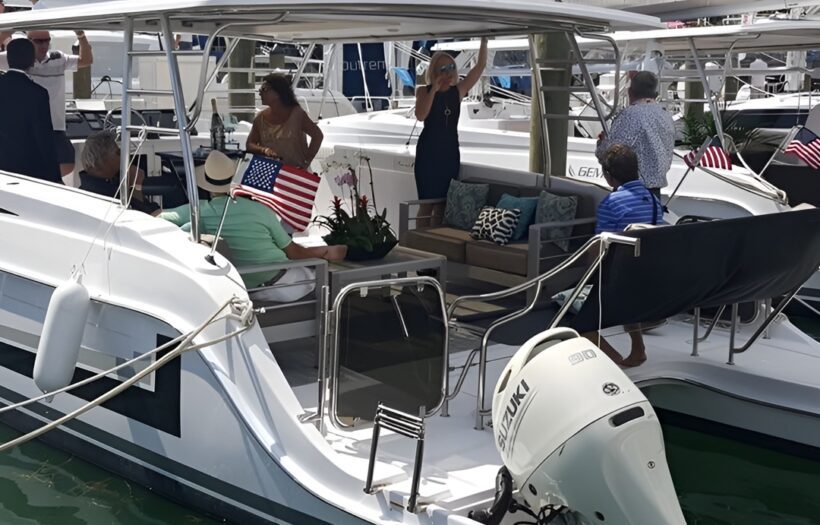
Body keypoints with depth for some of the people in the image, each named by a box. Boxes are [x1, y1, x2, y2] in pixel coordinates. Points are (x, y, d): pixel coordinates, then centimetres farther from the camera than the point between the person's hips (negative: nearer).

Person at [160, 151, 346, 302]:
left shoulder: (197, 212, -9)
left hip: (247, 292, 4)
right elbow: (293, 252, -5)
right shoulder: (259, 210, -15)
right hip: (281, 285, -4)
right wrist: (327, 252, 11)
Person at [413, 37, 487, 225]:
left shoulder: (458, 90, 6)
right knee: (427, 204, -4)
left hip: (450, 152, 4)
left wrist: (484, 41, -8)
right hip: (428, 152, -4)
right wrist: (435, 89, -19)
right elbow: (420, 115, -19)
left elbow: (480, 66, 1)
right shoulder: (424, 91, -2)